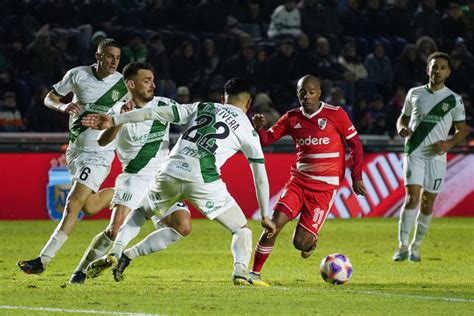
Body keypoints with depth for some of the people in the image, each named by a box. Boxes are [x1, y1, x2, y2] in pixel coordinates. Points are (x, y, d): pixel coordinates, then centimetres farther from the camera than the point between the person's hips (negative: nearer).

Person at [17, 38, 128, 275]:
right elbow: (49, 98, 7)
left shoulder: (122, 84, -7)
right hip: (76, 148, 4)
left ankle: (43, 260, -14)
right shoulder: (77, 75, -3)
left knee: (73, 203, -14)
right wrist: (63, 107, -15)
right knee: (89, 208, 9)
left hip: (98, 151, -4)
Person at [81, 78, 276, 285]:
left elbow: (156, 112, 13)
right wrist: (264, 216, 22)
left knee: (139, 213, 30)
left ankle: (115, 253, 9)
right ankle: (240, 272, -15)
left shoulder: (201, 107, 21)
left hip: (170, 173, 3)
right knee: (242, 230, 13)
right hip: (203, 181, -3)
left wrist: (114, 120, 13)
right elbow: (260, 177, 14)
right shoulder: (248, 130, 15)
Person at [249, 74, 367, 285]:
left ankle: (311, 241, 28)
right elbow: (266, 140, 4)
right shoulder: (292, 118, 5)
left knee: (301, 243, -10)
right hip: (298, 181, 3)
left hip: (325, 187, -3)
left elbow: (355, 144, 1)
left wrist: (356, 177, -1)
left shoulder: (335, 114, -5)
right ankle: (255, 273, -6)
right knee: (274, 224, -17)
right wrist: (258, 128, -18)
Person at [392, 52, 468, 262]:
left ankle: (415, 247, 18)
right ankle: (402, 246, -11)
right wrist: (402, 129, -6)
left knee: (428, 202, 4)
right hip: (414, 152, -1)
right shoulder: (415, 94, 8)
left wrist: (449, 144, -11)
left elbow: (462, 129, 8)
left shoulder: (454, 100, 4)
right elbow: (403, 118, 18)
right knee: (412, 197, -15)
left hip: (437, 156, 1)